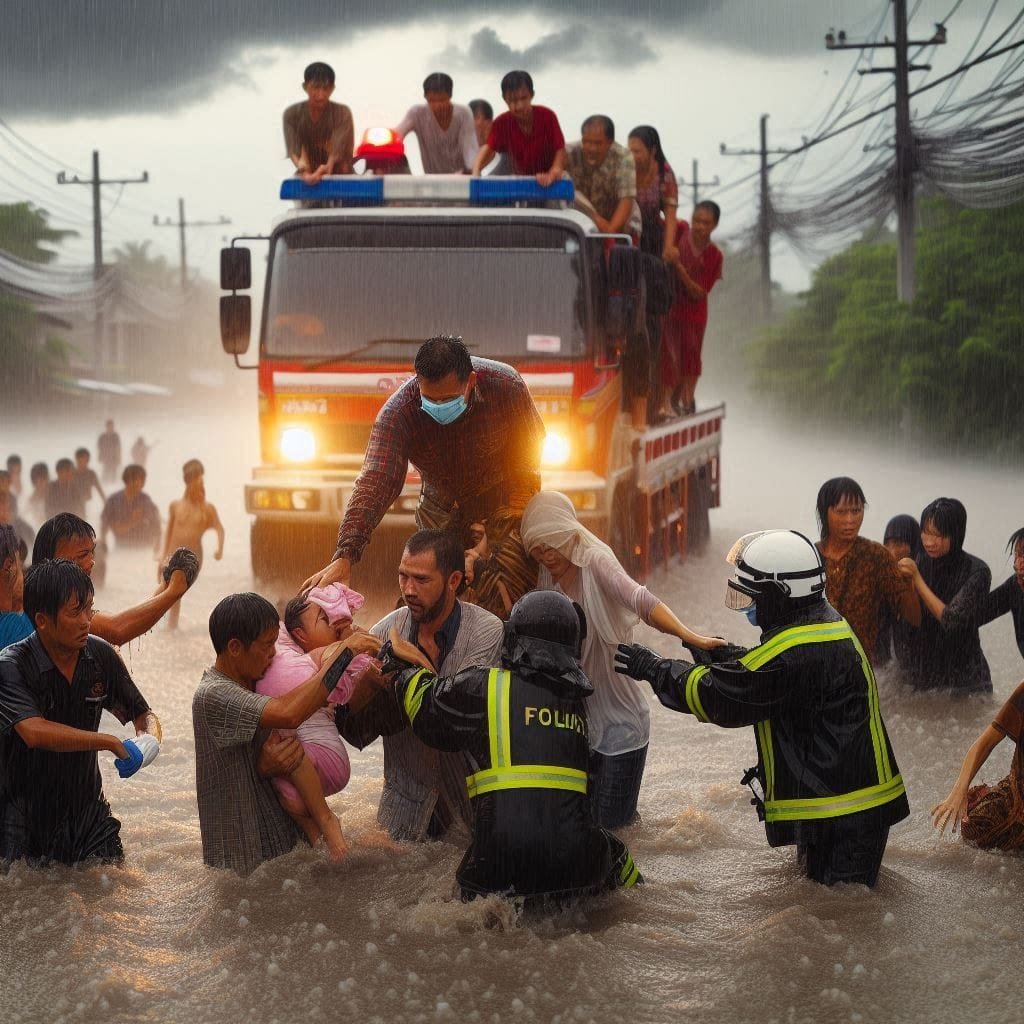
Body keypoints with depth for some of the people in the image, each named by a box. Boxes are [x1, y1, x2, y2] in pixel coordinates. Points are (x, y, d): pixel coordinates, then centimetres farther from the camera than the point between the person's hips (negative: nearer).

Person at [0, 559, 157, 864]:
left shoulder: (100, 655, -3)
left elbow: (141, 713, 10)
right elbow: (34, 731, -34)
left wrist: (147, 737, -13)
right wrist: (110, 742, -30)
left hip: (88, 813, 4)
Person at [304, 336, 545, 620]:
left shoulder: (505, 385, -26)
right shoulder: (397, 412, -27)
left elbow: (531, 447, -9)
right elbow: (375, 482, -35)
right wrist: (344, 557, -47)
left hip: (506, 507, -1)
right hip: (442, 512, 1)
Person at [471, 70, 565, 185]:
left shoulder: (547, 116, -17)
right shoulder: (502, 123, -12)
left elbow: (560, 150, -19)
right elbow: (488, 147, -23)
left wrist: (554, 173, -38)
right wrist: (476, 171, -42)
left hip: (548, 181, -2)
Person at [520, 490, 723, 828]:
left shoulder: (595, 562, -17)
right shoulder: (548, 577, 3)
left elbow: (641, 601, -36)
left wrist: (689, 636, -49)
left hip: (618, 722, -6)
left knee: (611, 825, -1)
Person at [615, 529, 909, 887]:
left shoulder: (799, 652, -25)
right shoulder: (826, 623, 9)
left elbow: (716, 696, -19)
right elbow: (761, 673, 23)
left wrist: (651, 668, -7)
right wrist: (722, 655, 8)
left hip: (843, 816, -11)